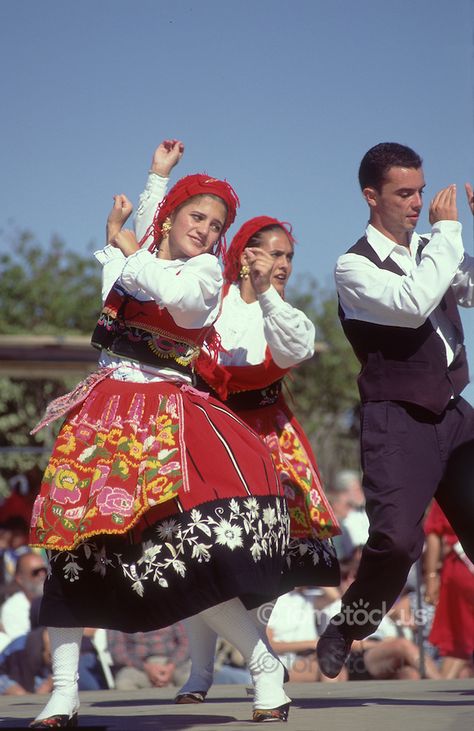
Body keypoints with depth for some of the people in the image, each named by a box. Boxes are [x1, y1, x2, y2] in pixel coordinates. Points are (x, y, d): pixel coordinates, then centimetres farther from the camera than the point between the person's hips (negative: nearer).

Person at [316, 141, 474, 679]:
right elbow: (413, 303, -22)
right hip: (398, 420, -6)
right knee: (397, 538, -18)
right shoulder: (354, 267, -4)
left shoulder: (430, 252, 16)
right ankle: (344, 632, 8)